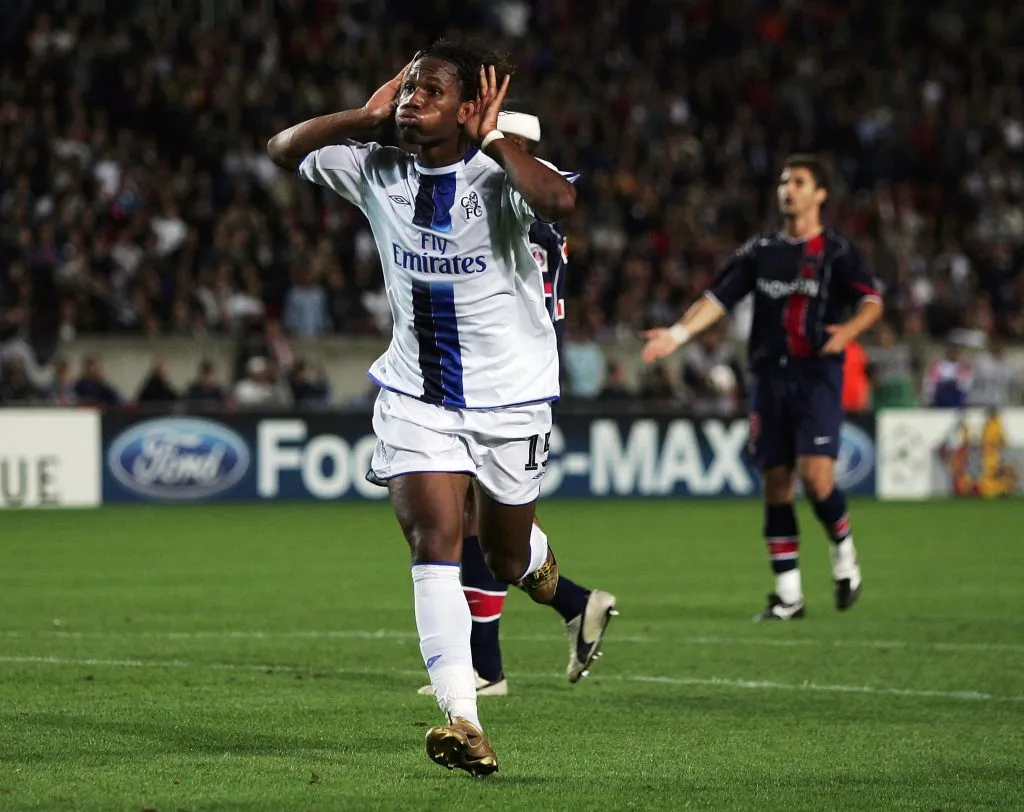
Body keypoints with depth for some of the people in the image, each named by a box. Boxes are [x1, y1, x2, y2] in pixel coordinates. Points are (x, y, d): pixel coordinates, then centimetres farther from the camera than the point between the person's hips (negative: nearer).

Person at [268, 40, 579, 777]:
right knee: (435, 543, -16)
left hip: (510, 398, -2)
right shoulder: (378, 170, -3)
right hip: (417, 398, 2)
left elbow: (560, 202, -39)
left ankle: (538, 561, 54)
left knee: (507, 558, 14)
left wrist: (494, 139, -26)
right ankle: (462, 719, -21)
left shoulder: (499, 176, -17)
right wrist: (367, 116, -6)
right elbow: (285, 151, 6)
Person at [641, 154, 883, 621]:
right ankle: (788, 594, 7)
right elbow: (719, 298, 7)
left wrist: (849, 329, -28)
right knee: (775, 483, 2)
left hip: (818, 376, -4)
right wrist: (678, 334, -6)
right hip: (770, 375, 4)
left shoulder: (836, 252, 2)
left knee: (815, 474, -18)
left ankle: (843, 549, 11)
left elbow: (872, 302, -7)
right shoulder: (760, 252, 13)